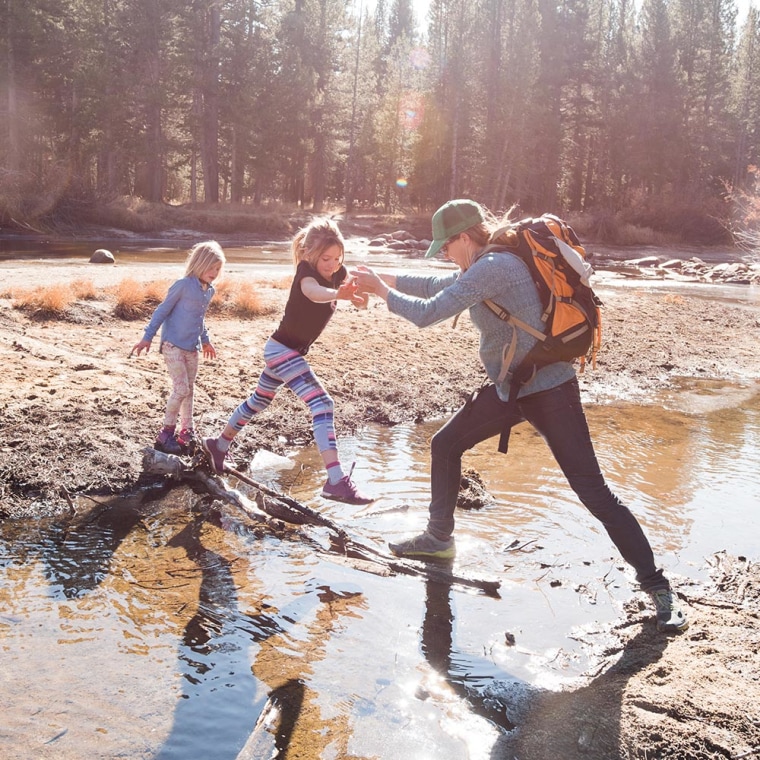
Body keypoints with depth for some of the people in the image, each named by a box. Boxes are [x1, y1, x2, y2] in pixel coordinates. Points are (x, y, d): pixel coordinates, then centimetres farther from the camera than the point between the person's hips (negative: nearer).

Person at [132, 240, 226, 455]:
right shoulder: (184, 285, -14)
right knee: (181, 389, -11)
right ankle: (166, 434, 1)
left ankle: (186, 432, 22)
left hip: (192, 347, 7)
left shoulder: (209, 291, 7)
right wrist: (148, 337, -10)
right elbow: (163, 310, -9)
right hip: (173, 345, -7)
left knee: (188, 389, 12)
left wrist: (205, 340, 32)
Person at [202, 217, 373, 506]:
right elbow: (314, 292, -44)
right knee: (322, 405, -22)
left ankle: (218, 444, 46)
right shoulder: (306, 271, -21)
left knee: (258, 402, 25)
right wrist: (338, 294, -66)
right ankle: (336, 482, -30)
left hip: (291, 351, 9)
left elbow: (357, 292, -13)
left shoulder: (338, 273, 1)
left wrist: (359, 294, -38)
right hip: (282, 349, -9)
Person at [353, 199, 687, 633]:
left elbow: (428, 313, -21)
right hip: (511, 388, 10)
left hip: (549, 390, -10)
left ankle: (657, 587, 2)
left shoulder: (493, 266, -21)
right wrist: (386, 279, 17)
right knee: (445, 445, 15)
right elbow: (437, 286, 23)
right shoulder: (488, 266, 10)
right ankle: (439, 538, 32)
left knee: (593, 490, -8)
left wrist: (381, 290, -6)